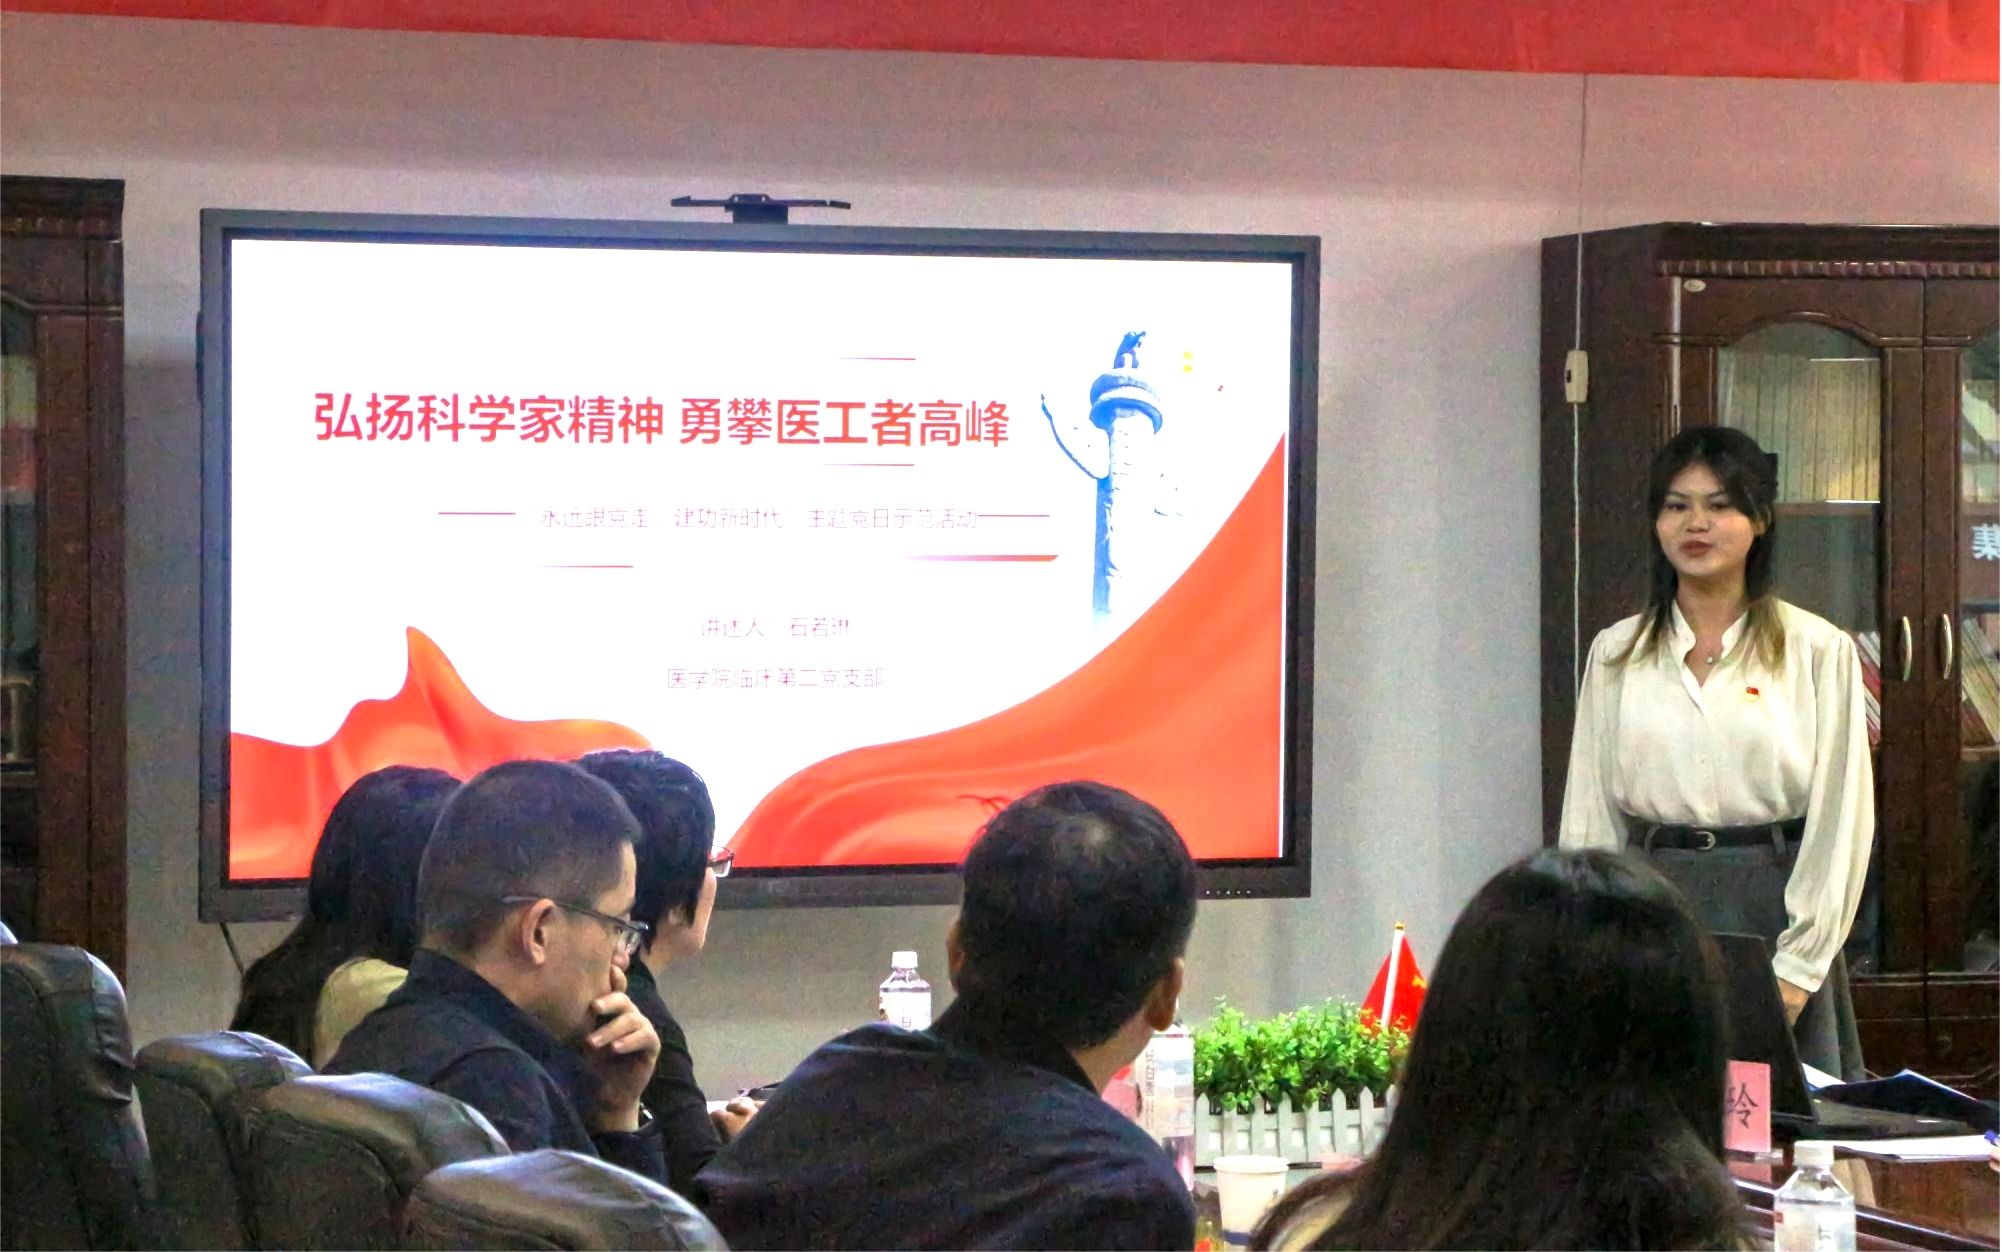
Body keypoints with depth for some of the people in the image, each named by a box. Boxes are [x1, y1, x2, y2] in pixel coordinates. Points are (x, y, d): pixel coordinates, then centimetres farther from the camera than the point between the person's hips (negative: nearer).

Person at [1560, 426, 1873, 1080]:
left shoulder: (1819, 651, 2)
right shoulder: (1616, 654, 10)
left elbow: (1841, 818, -1)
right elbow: (1588, 817, 10)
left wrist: (1798, 967, -6)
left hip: (1774, 900, -2)